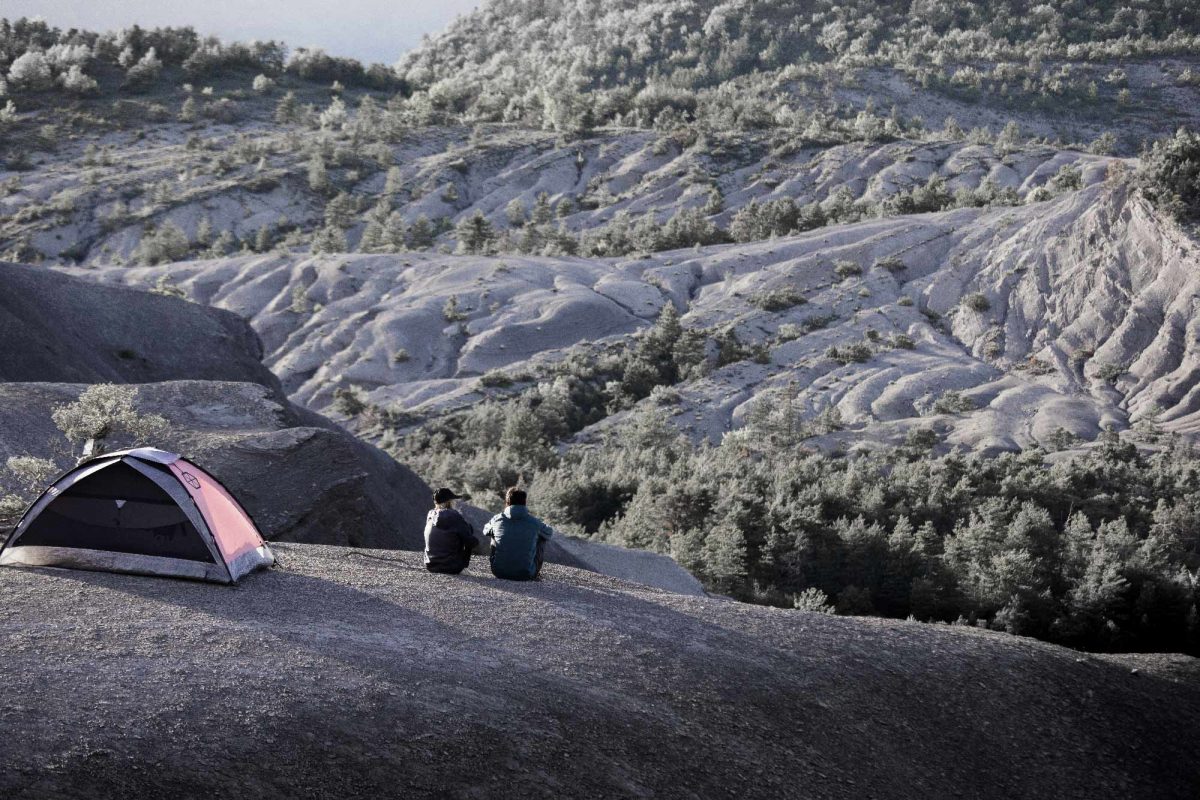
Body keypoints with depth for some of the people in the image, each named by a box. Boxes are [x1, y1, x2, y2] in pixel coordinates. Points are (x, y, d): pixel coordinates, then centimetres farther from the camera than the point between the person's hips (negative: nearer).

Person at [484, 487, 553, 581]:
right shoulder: (534, 522, -5)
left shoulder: (497, 519, -3)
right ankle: (536, 571, 34)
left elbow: (485, 532, 21)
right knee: (542, 539, 19)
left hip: (499, 573, 2)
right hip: (525, 575, -1)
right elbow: (549, 533, 18)